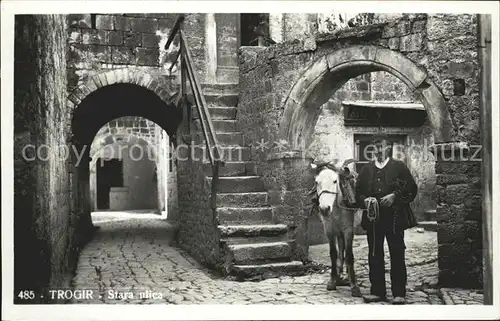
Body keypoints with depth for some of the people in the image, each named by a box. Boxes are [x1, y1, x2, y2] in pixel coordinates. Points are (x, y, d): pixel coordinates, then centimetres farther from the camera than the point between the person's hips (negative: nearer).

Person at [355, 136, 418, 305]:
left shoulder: (399, 167, 4)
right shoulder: (366, 169, 14)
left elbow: (411, 189, 0)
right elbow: (358, 192, 14)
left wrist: (395, 196, -13)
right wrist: (365, 200, -6)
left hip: (394, 218, -3)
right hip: (373, 218, 3)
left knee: (397, 255, 0)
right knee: (374, 256, 6)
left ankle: (399, 294, 5)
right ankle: (377, 291, 14)